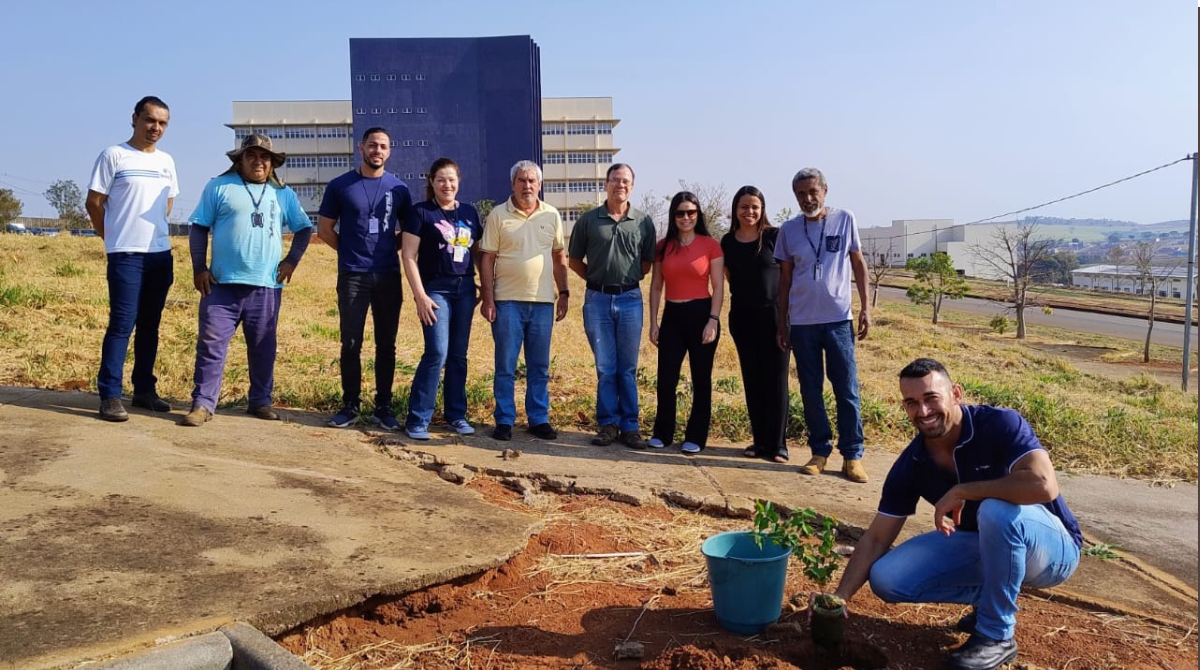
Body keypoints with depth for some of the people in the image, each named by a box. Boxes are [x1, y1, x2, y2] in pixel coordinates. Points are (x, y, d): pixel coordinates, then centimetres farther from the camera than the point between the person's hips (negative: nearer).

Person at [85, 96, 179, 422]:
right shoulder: (114, 155, -3)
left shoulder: (167, 161, 13)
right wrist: (114, 238, 5)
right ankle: (110, 396, -5)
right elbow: (94, 203, -1)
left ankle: (144, 390, 19)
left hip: (161, 254, 5)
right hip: (126, 254, -5)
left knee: (150, 325, 10)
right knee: (122, 323, -9)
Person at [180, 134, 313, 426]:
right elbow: (199, 228, 4)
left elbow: (304, 228, 19)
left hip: (266, 286, 2)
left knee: (263, 347, 9)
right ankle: (203, 403, 4)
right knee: (211, 344, -2)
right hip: (223, 284, -2)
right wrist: (199, 268, -3)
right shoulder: (219, 186, 5)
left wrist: (292, 261, 7)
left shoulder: (283, 194, 12)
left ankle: (261, 401, 21)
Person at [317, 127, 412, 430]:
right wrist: (352, 250, 7)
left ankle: (383, 407, 13)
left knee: (386, 344, 5)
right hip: (352, 276, -1)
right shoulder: (340, 186, 2)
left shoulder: (398, 188, 6)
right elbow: (325, 229, 9)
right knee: (351, 343, 2)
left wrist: (388, 248, 4)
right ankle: (351, 405, 13)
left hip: (389, 276, 1)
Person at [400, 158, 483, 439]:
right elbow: (408, 255, -7)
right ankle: (417, 419, -4)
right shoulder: (420, 212, -2)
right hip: (435, 289, -4)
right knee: (437, 352, -13)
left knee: (458, 354, 8)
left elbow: (481, 250, 16)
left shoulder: (469, 212, 11)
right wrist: (420, 295, -13)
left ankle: (457, 415, 18)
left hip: (465, 289, 5)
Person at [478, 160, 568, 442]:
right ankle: (504, 421, 13)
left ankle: (539, 419, 19)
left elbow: (559, 257, 13)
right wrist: (487, 298, -8)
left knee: (540, 366, 9)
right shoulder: (498, 215, 0)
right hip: (507, 301, -2)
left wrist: (564, 293, 7)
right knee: (505, 366, 4)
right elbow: (487, 259, -2)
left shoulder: (552, 215, 8)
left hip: (543, 301, 3)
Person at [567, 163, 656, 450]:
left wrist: (627, 279, 4)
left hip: (630, 299, 0)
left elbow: (647, 263, 11)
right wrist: (597, 278, 5)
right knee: (605, 368, 6)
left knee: (627, 369, 6)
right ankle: (608, 424, 16)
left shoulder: (643, 222, 3)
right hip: (597, 300, 0)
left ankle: (629, 426, 14)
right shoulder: (588, 220, 3)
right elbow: (575, 260, 10)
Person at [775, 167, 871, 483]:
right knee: (810, 391, 6)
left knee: (847, 390, 0)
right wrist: (782, 324, 8)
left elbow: (858, 263, 8)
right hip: (802, 322, 2)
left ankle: (852, 455, 7)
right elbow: (785, 278, 9)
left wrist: (865, 307, 1)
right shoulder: (789, 230, 5)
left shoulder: (844, 220, 3)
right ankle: (820, 451, 16)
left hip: (839, 319, -1)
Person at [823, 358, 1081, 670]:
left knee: (997, 510, -38)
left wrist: (960, 492, -31)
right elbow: (876, 538, -6)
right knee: (887, 578, -12)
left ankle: (997, 636, -17)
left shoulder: (1001, 424, -24)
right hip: (984, 546, 5)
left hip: (1052, 546, -5)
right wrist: (840, 596, -18)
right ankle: (991, 597, 9)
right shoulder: (911, 464, -10)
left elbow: (1043, 485, -41)